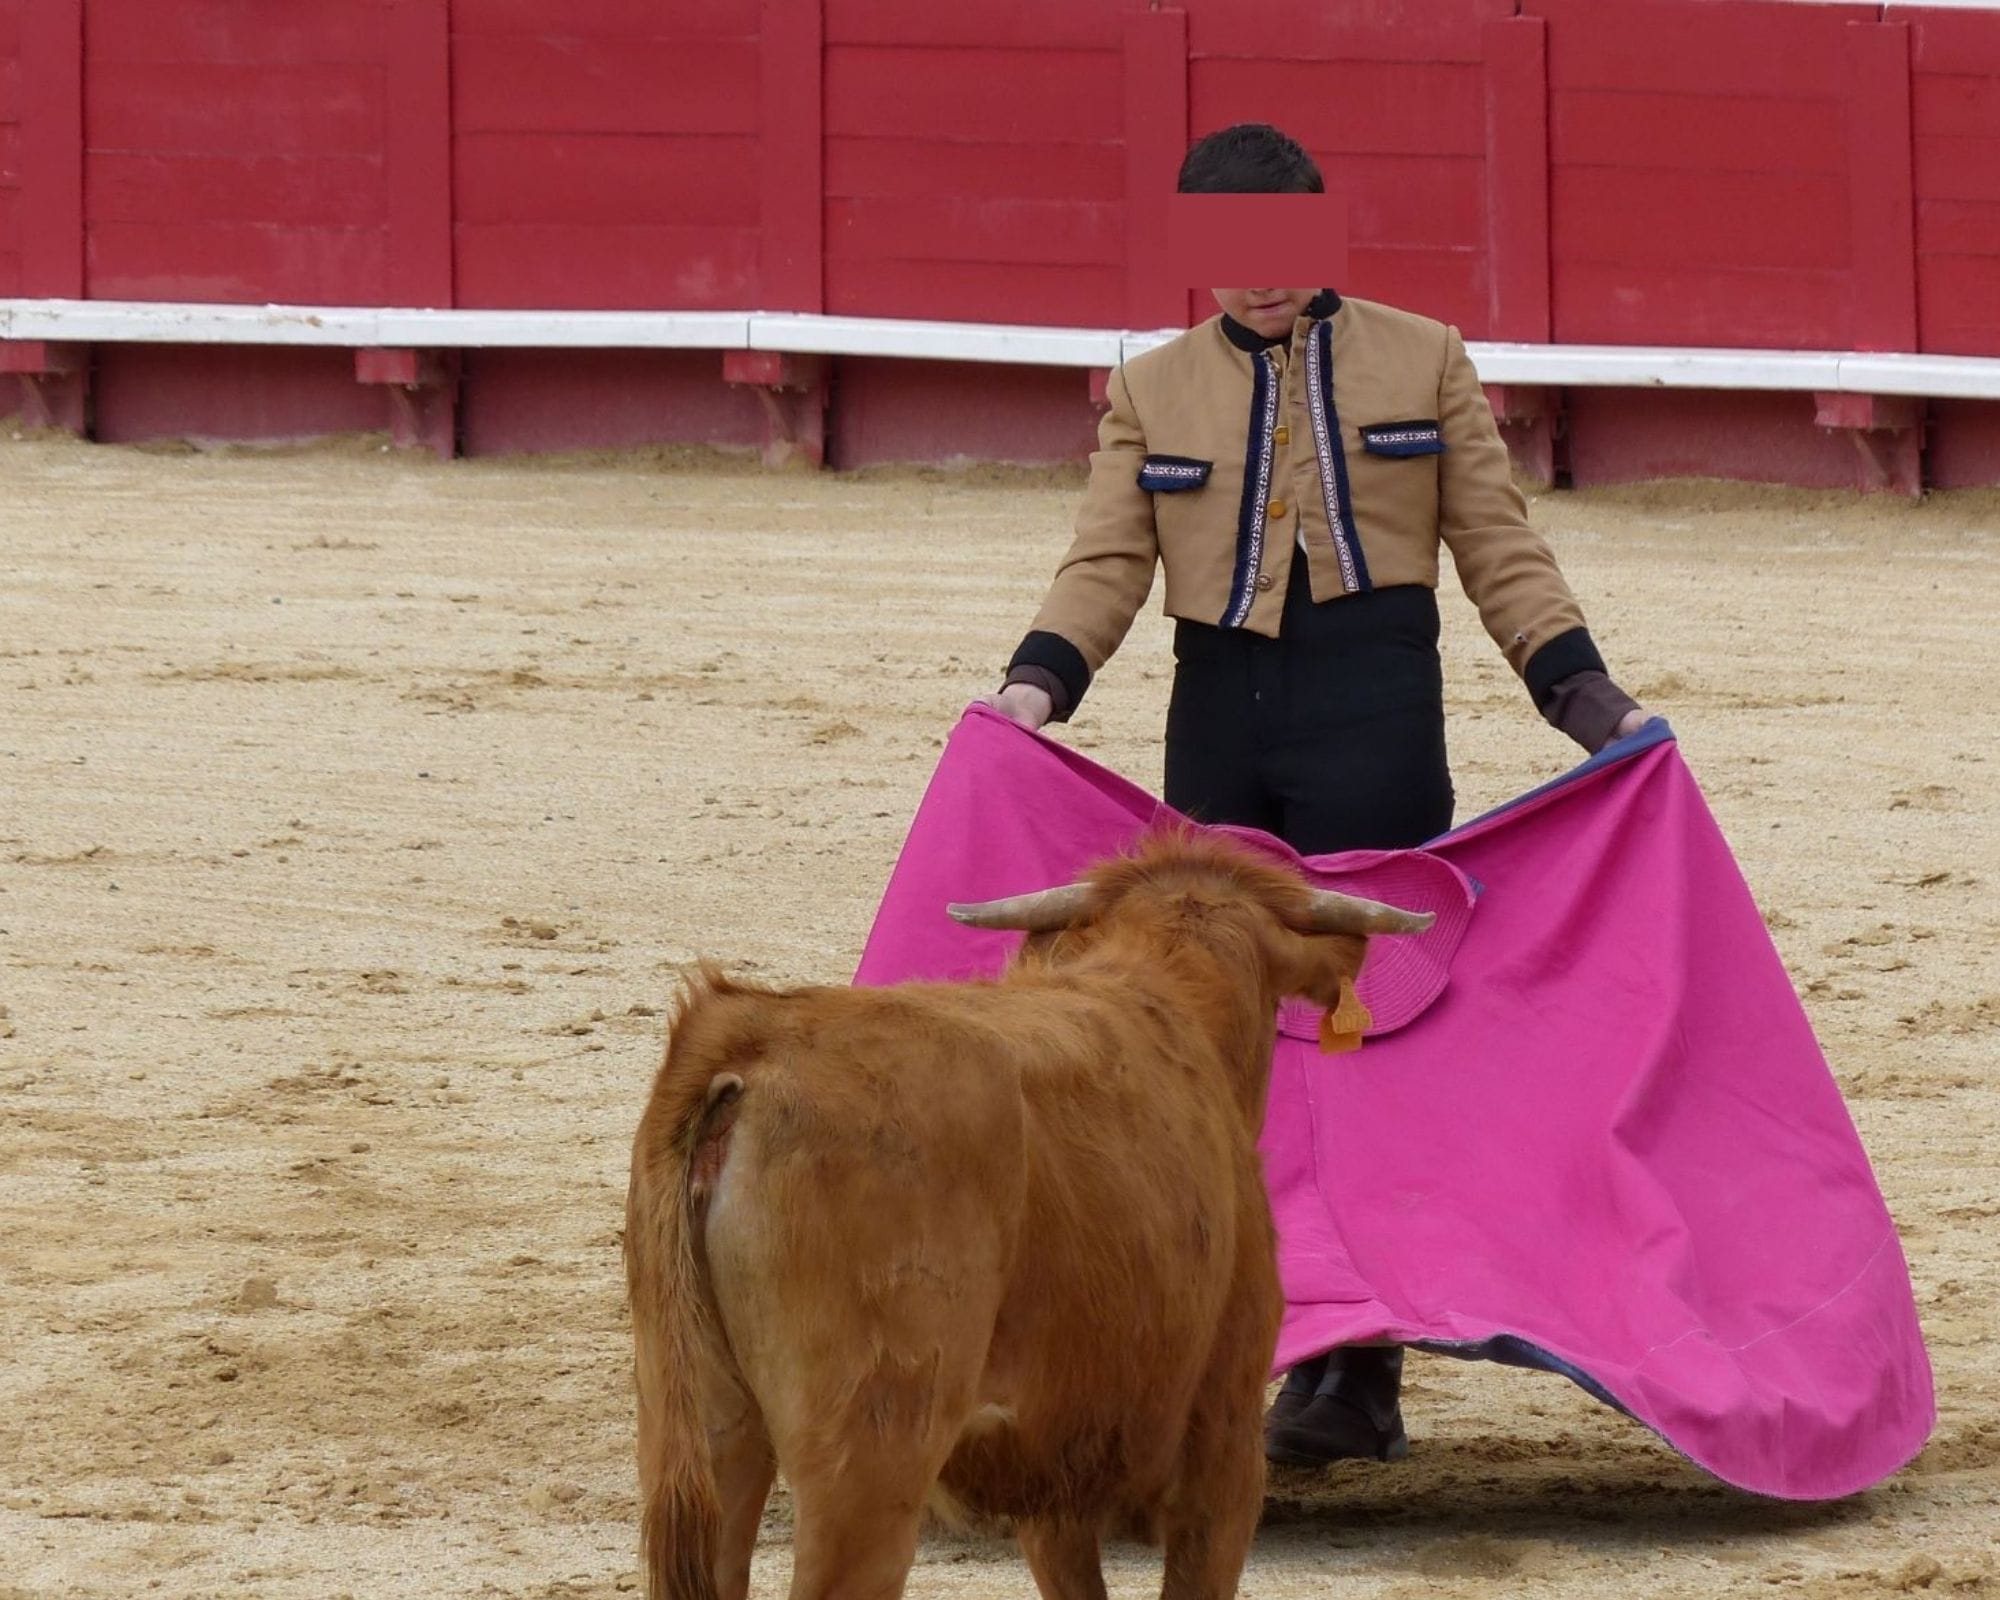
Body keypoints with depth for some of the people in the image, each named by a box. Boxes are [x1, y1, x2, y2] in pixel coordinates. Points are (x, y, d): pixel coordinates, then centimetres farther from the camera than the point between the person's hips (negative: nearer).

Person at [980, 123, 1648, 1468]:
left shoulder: (1423, 361, 6)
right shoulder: (1153, 392, 11)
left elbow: (1501, 552, 5)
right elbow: (1106, 566, 3)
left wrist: (1593, 700, -4)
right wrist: (1037, 685, -15)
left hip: (1374, 714, -4)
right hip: (1219, 717, 4)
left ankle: (1362, 1376, -9)